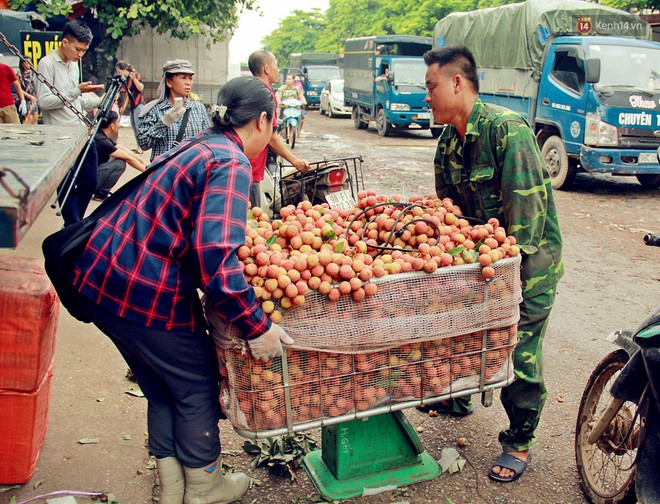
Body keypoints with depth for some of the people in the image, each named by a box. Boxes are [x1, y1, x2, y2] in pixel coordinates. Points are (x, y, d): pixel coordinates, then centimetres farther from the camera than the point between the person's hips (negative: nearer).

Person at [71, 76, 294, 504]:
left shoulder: (199, 146, 12)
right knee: (197, 387, 13)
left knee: (162, 388, 22)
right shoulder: (230, 164, -17)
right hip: (147, 292, -9)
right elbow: (216, 257, -29)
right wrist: (257, 325, -22)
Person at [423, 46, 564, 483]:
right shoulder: (448, 146, 3)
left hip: (528, 264, -7)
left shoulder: (507, 128, -22)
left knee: (519, 355, -1)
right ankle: (458, 396, 44)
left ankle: (519, 444, 19)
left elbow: (527, 210, -24)